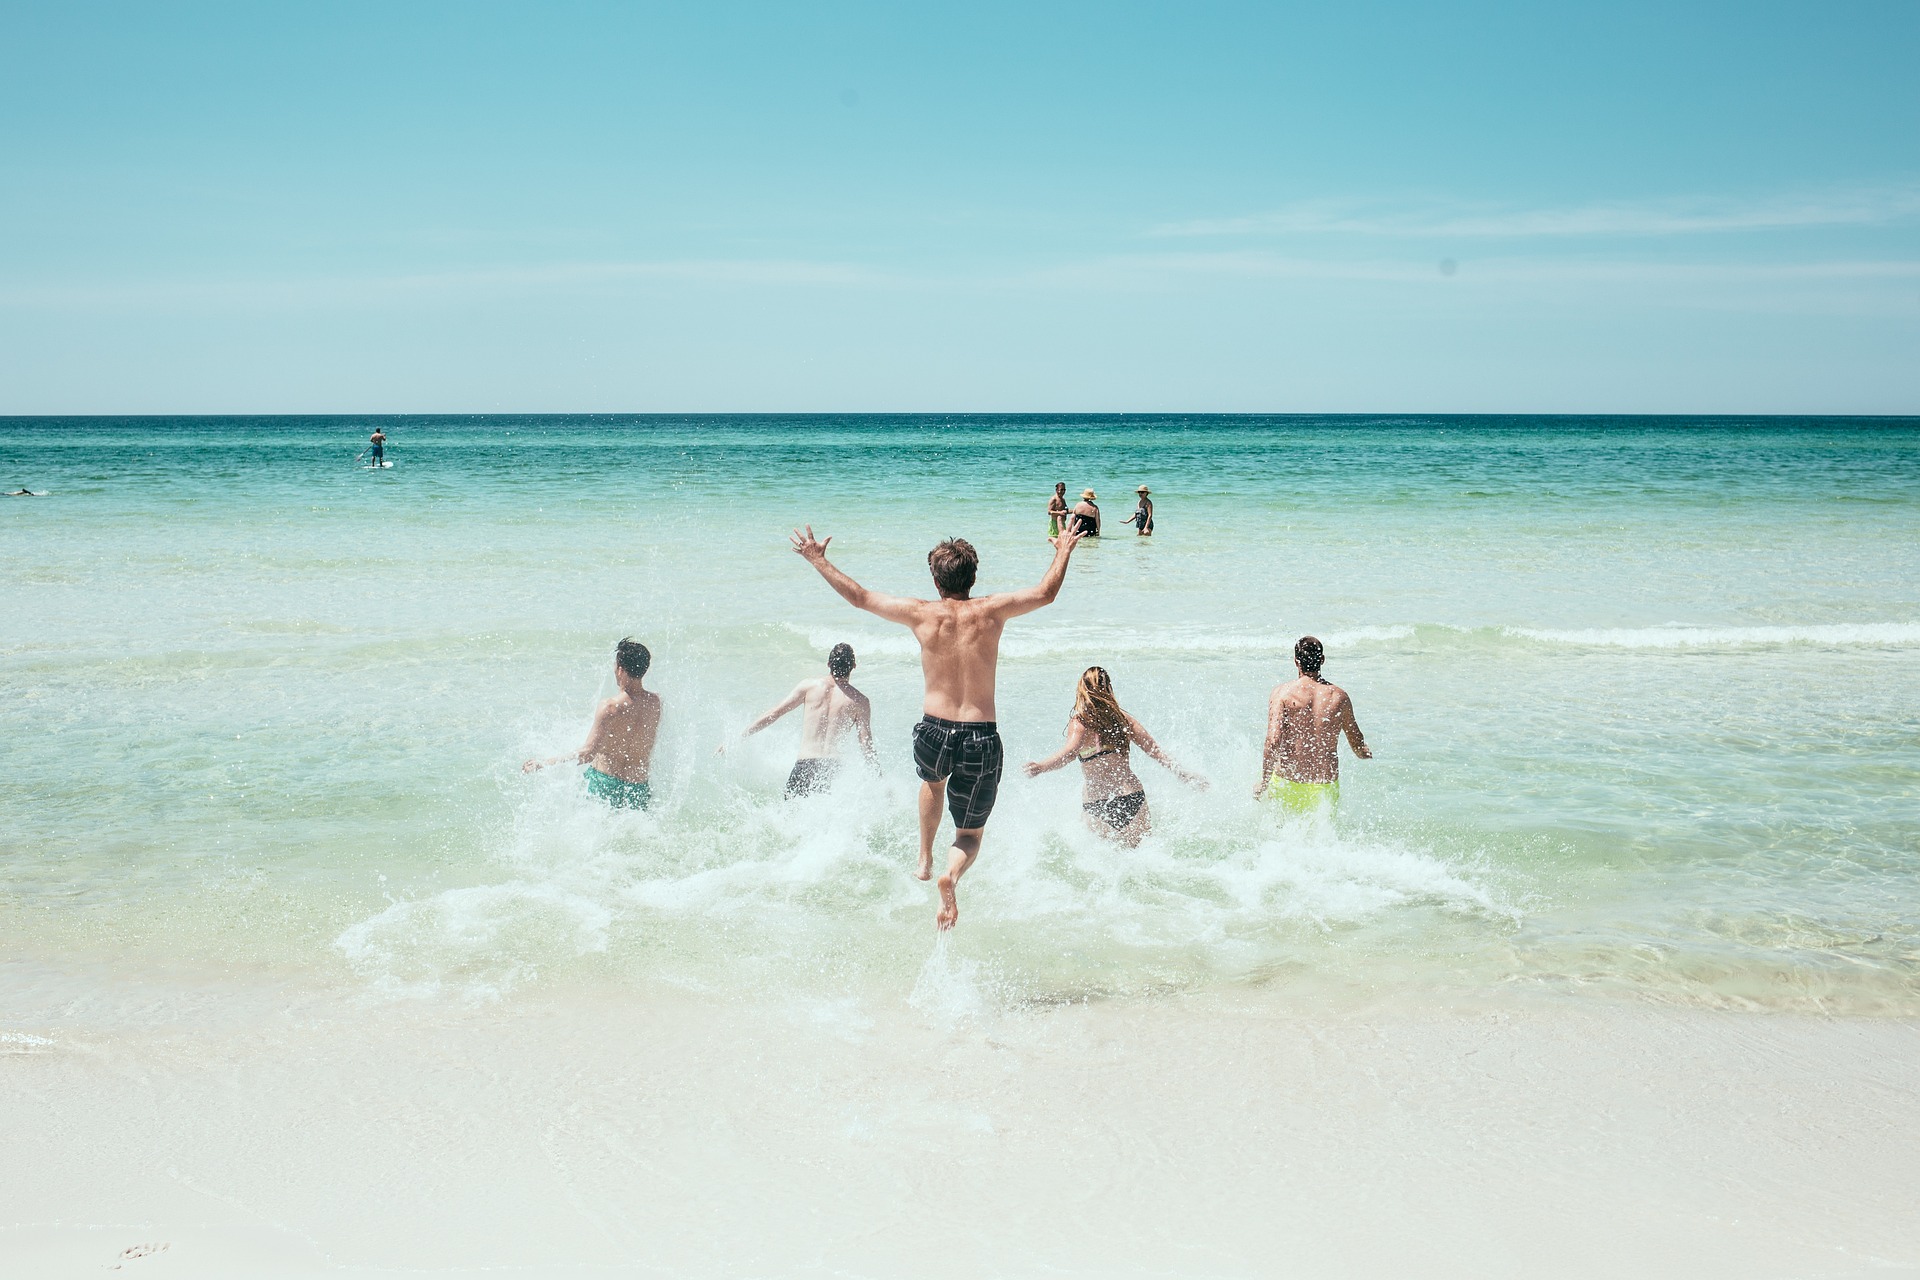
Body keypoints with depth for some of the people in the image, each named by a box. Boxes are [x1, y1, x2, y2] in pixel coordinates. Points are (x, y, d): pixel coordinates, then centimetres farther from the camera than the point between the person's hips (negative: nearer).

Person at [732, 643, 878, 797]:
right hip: (832, 768, 0)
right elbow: (867, 749, 2)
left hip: (804, 766, 0)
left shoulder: (808, 686, 7)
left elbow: (773, 714, 8)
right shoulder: (860, 701, 5)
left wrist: (738, 738, 16)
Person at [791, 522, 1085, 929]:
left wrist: (818, 560, 17)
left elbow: (859, 596, 5)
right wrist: (1063, 552, 26)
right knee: (970, 834, 13)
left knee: (933, 782, 39)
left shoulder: (922, 614, -4)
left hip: (934, 731, 1)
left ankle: (925, 859, 36)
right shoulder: (991, 611, -5)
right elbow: (1045, 593, 9)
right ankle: (953, 874, -19)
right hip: (981, 738, -1)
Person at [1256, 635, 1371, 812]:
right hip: (1326, 789, 1)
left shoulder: (1282, 693, -5)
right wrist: (1367, 755, 38)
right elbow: (1359, 747, 15)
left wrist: (1263, 784, -8)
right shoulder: (1339, 696, 3)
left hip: (1287, 786, -1)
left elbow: (1273, 740, -16)